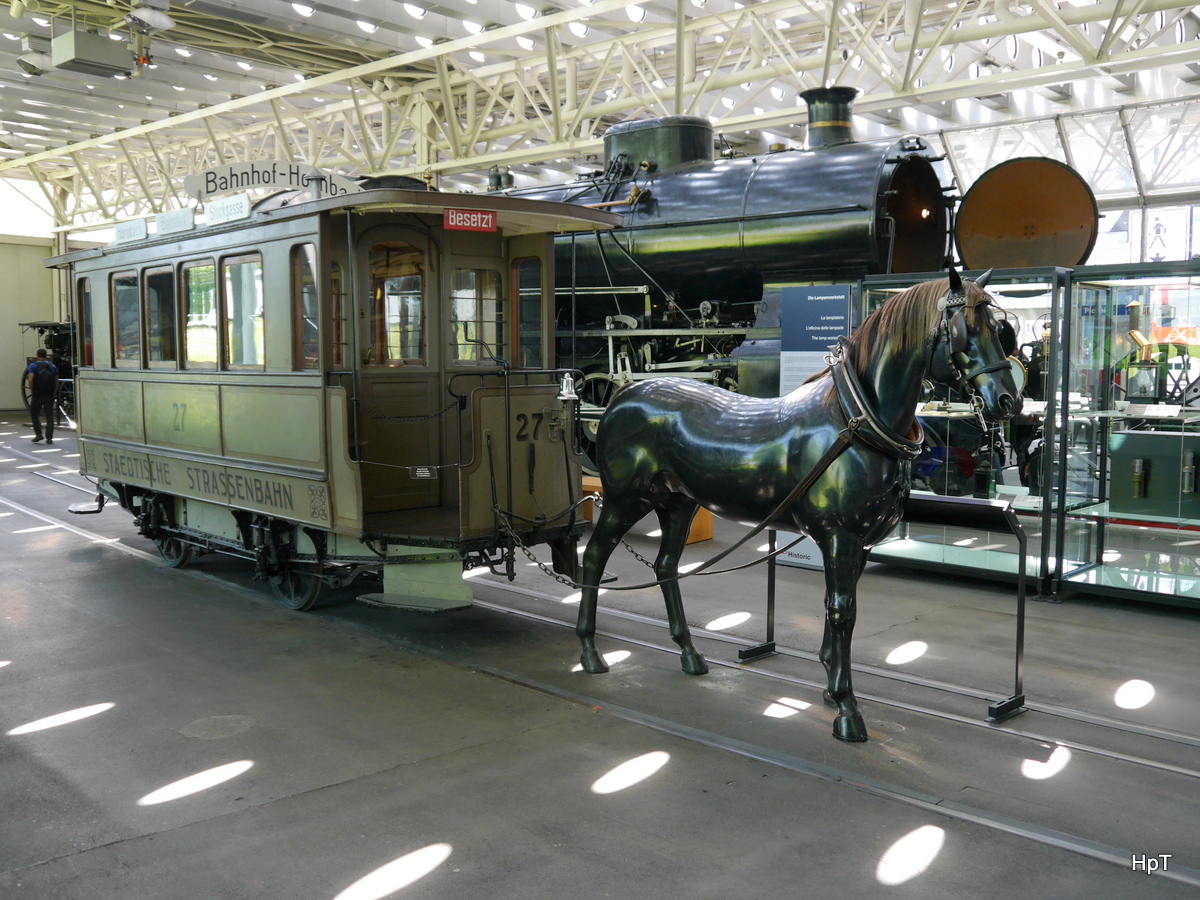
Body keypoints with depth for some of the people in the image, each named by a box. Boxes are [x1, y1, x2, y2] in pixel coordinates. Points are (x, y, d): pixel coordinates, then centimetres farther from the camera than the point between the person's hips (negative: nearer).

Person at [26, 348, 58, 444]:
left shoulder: (33, 366, -2)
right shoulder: (53, 367, 8)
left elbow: (30, 380, -14)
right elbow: (57, 382, 7)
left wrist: (31, 391, -1)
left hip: (37, 394, -2)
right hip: (49, 395, 2)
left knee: (34, 414, 15)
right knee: (50, 416, 2)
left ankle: (38, 434, 7)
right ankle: (49, 438, -1)